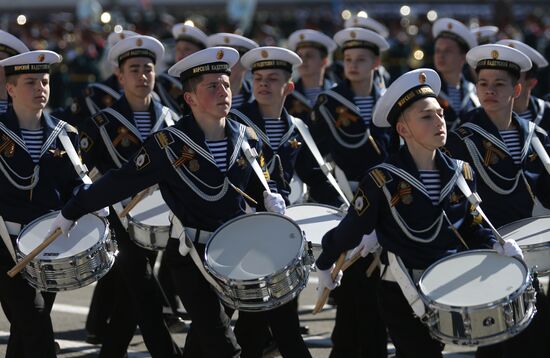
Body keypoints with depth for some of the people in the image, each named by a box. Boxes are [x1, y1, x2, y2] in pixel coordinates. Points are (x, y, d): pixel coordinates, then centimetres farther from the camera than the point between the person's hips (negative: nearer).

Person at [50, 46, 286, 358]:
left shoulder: (247, 139, 0)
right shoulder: (168, 145, -15)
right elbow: (119, 183, -8)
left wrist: (269, 198, -2)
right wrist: (70, 213, -2)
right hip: (190, 257, -5)